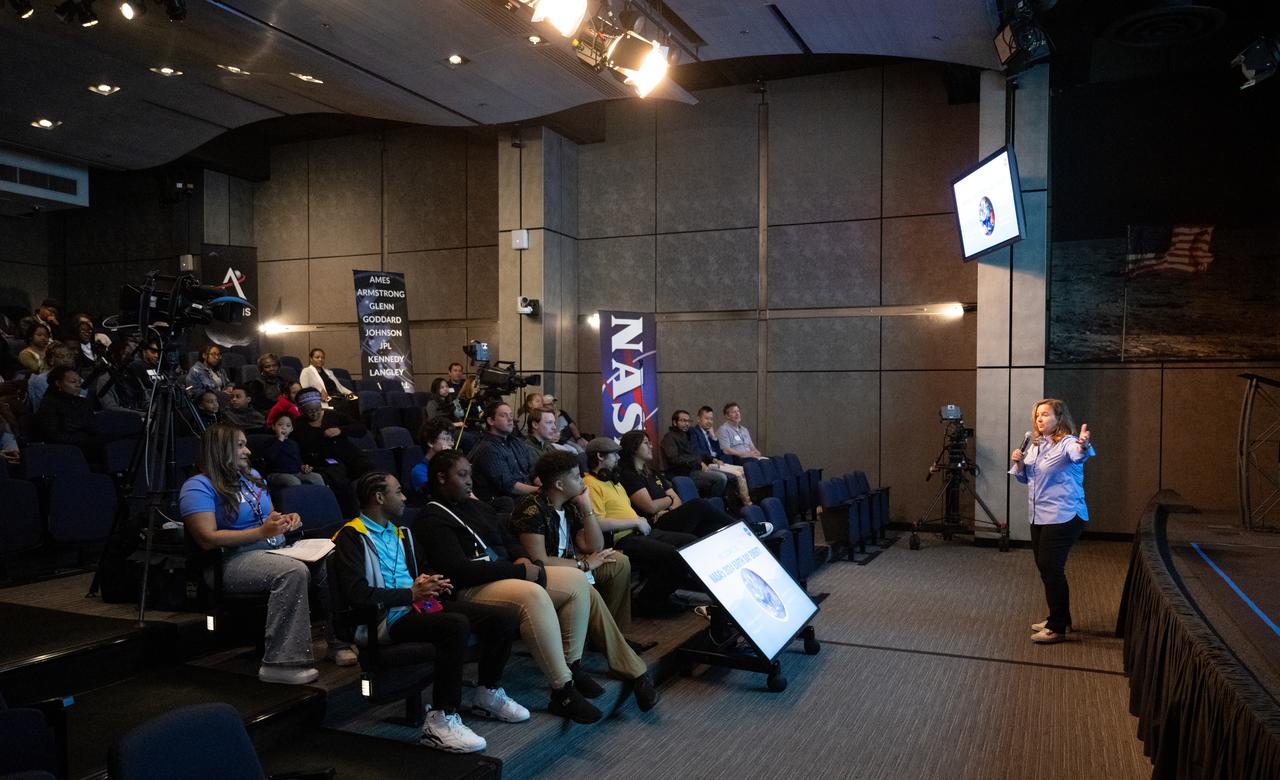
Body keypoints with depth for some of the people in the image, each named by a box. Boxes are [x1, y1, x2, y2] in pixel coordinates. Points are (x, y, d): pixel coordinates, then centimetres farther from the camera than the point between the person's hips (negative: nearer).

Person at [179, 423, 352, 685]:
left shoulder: (252, 476, 21)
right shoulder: (198, 487, -4)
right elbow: (208, 539, -15)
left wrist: (287, 519, 6)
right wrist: (262, 532, -18)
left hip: (277, 548, 8)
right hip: (236, 561, -8)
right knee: (294, 571, -35)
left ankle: (339, 641, -12)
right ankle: (281, 663, -34)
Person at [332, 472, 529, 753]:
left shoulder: (401, 533, 23)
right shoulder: (351, 537, -3)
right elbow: (356, 593, -17)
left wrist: (429, 583, 8)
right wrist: (411, 593, -17)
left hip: (417, 605, 8)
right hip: (386, 618, -8)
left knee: (505, 617, -6)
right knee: (457, 625, -36)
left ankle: (488, 694, 13)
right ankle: (441, 720, -28)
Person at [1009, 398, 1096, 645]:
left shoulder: (1067, 443, -14)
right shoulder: (1035, 445, 11)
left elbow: (1078, 455, -39)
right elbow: (1025, 478, 19)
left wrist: (1083, 446, -62)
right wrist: (1019, 463, -2)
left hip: (1063, 517, -9)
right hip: (1039, 517, 9)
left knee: (1052, 569, -6)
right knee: (1045, 568, 16)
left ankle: (1057, 628, 6)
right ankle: (1058, 618, 31)